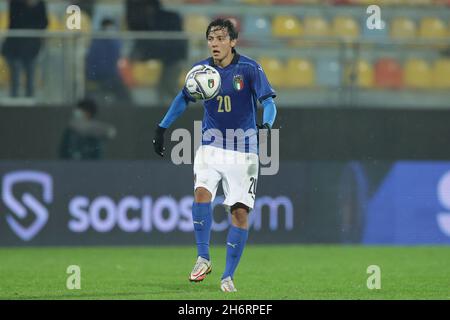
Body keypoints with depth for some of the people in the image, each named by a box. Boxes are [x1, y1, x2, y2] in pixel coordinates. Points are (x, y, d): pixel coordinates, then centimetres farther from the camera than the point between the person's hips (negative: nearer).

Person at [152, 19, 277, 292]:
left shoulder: (249, 69, -9)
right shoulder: (202, 70, 1)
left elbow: (269, 101, -13)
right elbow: (183, 98, 18)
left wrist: (267, 124, -33)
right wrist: (162, 128, 14)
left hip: (243, 151, -2)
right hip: (211, 146, 2)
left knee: (240, 211, -7)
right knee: (202, 192, -23)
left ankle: (228, 276, 4)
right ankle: (203, 258, -9)